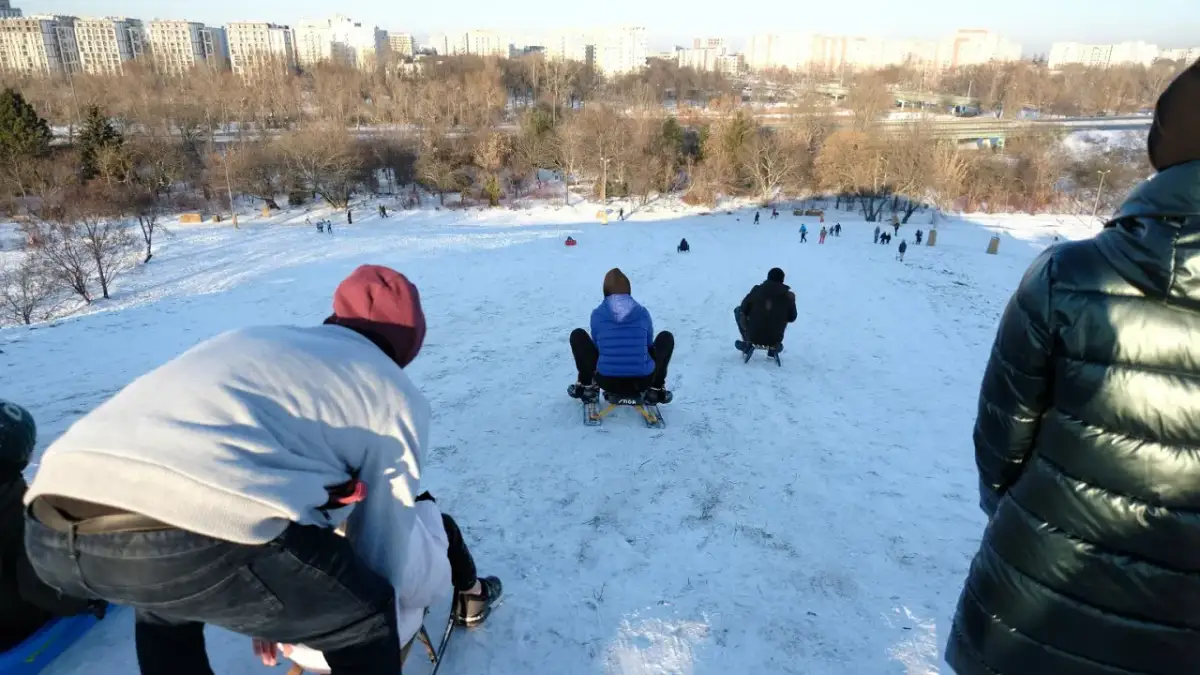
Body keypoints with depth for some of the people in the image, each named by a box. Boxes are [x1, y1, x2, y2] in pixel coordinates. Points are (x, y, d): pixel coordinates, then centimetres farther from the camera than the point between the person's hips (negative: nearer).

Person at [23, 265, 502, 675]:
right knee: (366, 624, 19)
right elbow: (384, 535, 20)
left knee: (165, 600, 40)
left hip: (51, 532, 8)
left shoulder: (255, 342, 34)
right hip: (200, 535, -7)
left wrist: (265, 615, 54)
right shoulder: (395, 393, 16)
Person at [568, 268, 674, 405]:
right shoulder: (643, 313, 3)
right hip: (642, 382, 0)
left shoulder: (597, 314, 0)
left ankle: (587, 385, 21)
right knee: (666, 337, 23)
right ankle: (657, 389, 19)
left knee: (578, 335, 18)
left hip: (607, 382, 0)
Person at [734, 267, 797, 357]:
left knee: (738, 310, 21)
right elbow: (791, 318, 7)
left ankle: (747, 343, 19)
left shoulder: (756, 291, -8)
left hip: (754, 337, -1)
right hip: (775, 338, 1)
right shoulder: (788, 296, -6)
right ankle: (775, 346, 24)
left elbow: (744, 310, 2)